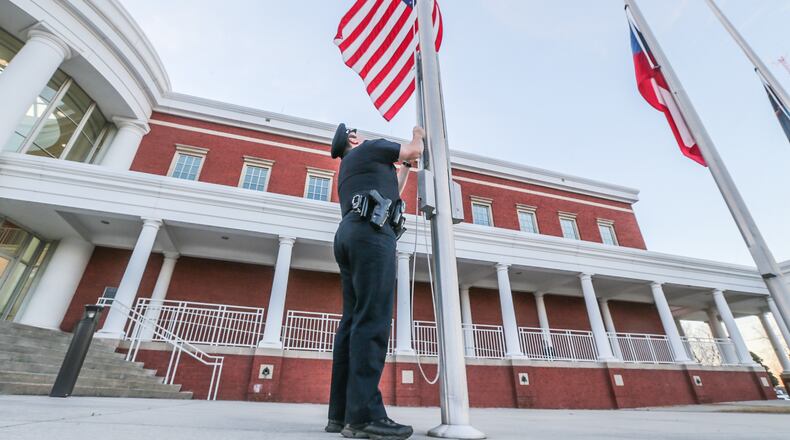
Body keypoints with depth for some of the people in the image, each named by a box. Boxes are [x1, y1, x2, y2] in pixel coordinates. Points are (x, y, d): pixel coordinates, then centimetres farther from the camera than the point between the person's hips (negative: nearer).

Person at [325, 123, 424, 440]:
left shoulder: (346, 170, 37)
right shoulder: (368, 149, 15)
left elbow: (389, 193, 43)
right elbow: (415, 150, 18)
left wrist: (406, 166, 48)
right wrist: (417, 137, 40)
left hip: (349, 233, 9)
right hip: (370, 230, -9)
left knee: (353, 321, 0)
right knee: (372, 320, -18)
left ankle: (341, 413, -1)